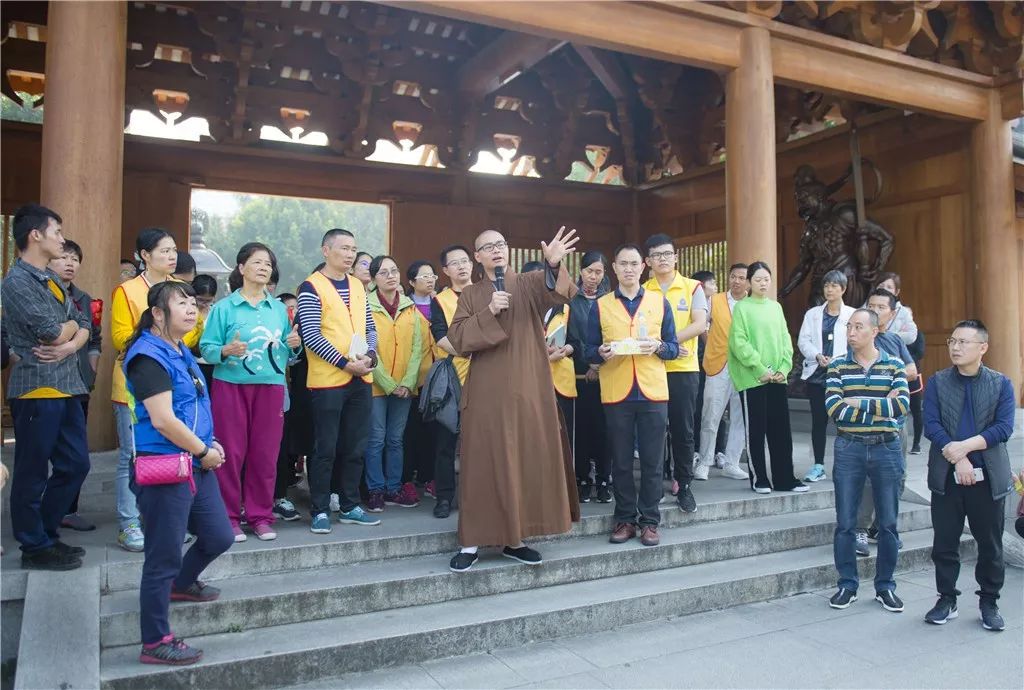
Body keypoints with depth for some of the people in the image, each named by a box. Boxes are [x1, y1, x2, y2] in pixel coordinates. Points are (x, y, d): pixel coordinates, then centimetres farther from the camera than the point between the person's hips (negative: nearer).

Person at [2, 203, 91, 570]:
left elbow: (84, 325, 10)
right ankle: (35, 547, 17)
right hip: (37, 388, -8)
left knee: (75, 464, 13)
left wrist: (72, 344, -11)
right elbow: (53, 333, -20)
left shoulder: (51, 279, 15)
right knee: (33, 472, 5)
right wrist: (72, 324, 2)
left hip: (66, 385, 9)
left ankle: (46, 533, 28)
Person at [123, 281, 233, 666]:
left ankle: (181, 584, 45)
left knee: (219, 537, 17)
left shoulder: (182, 352, 14)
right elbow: (162, 420, -23)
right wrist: (205, 451, -12)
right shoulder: (149, 355, -16)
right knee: (164, 555, 1)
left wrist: (211, 445, 7)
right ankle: (155, 643, 15)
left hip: (197, 466, 9)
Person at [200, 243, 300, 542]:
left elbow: (288, 351, 15)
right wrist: (226, 351, -24)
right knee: (231, 452, 0)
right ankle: (229, 516, 13)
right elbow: (206, 348, -4)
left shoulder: (279, 308, 11)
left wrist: (294, 345, -7)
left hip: (271, 386, 3)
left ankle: (261, 515, 17)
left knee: (266, 453, 5)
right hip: (231, 385, -3)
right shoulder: (224, 307, 1)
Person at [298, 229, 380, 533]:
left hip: (360, 379, 6)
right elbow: (310, 335, -13)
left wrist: (370, 355, -4)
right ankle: (320, 510, 11)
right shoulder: (311, 287, -6)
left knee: (355, 447, 11)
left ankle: (350, 506, 22)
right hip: (327, 380, -6)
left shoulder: (357, 286, 13)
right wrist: (346, 363, -16)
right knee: (326, 448, -1)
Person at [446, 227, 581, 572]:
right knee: (483, 464, 1)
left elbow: (561, 292, -16)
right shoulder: (470, 295, 8)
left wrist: (554, 265, -37)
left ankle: (515, 539, 18)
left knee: (527, 461, 5)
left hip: (527, 389, 1)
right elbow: (456, 338, -4)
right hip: (486, 391, -1)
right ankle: (472, 542, 9)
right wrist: (489, 313, -15)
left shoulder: (530, 284, 6)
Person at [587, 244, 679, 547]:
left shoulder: (660, 302, 8)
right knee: (621, 461, 6)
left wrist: (658, 347, -13)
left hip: (653, 392, 0)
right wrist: (601, 353, -15)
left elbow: (674, 348, 8)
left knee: (652, 460, 4)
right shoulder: (601, 305, 6)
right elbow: (589, 351, 6)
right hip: (616, 394, 0)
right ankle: (624, 519, 18)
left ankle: (649, 520, 15)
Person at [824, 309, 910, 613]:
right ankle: (847, 585, 19)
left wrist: (859, 403, -15)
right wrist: (882, 405, -12)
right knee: (845, 523, 5)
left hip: (886, 449, 1)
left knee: (888, 523, 8)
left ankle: (885, 586, 23)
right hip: (849, 449, 0)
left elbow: (903, 406, -14)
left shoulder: (894, 365, 1)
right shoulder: (838, 365, 0)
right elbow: (835, 410, -13)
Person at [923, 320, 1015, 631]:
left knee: (990, 545, 9)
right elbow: (931, 425, -6)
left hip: (989, 477, 0)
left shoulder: (1001, 384, 2)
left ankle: (989, 602, 25)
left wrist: (965, 446, -19)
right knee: (944, 543, 8)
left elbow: (1004, 428, -9)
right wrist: (957, 459, -16)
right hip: (946, 476, 1)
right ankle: (947, 599, 22)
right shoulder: (938, 382, 4)